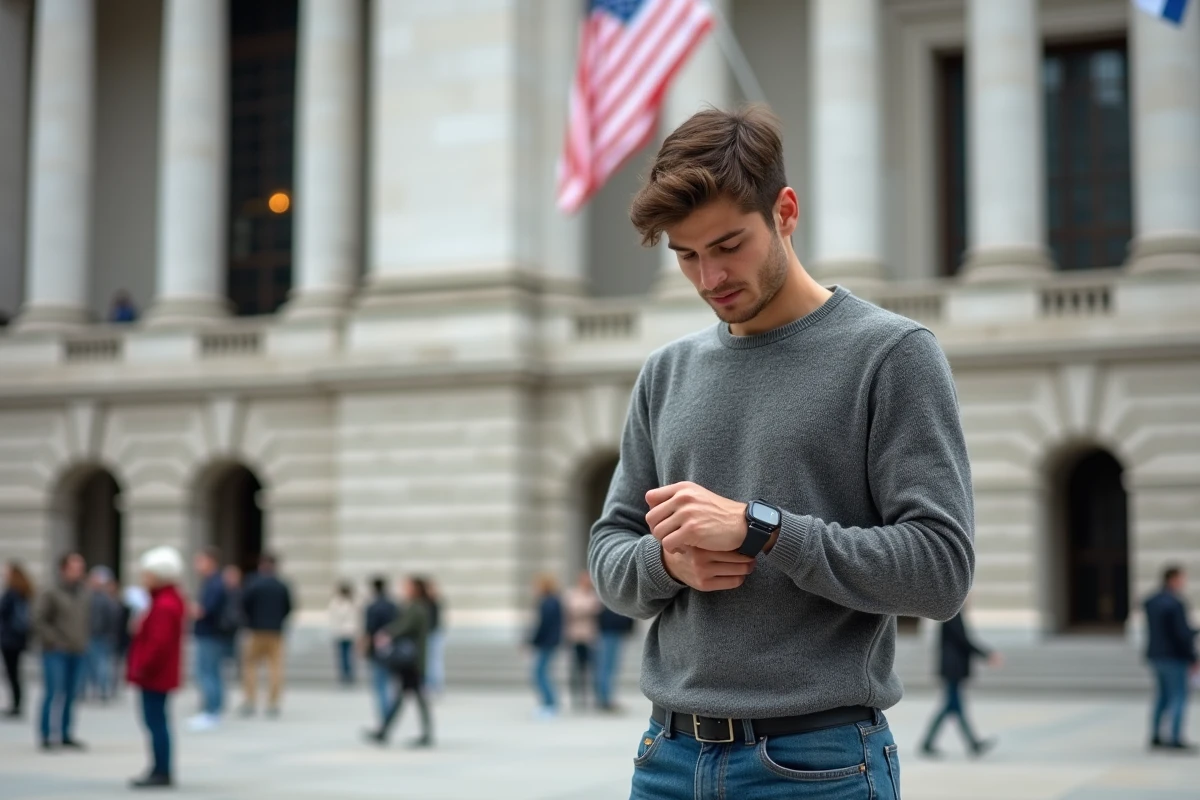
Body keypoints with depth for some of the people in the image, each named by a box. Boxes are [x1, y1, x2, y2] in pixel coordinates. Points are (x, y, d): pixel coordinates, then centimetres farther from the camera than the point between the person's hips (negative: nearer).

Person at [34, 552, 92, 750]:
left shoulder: (85, 595, 8)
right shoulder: (51, 594, -8)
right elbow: (38, 620, -7)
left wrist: (82, 641, 9)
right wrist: (53, 641, -10)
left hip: (77, 653, 5)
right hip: (55, 653, -5)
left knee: (71, 695, 8)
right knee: (53, 693, -7)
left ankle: (66, 735, 17)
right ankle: (46, 735, 1)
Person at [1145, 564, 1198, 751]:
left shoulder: (1150, 602, 8)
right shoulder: (1176, 604, -19)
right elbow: (1183, 634, -20)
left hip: (1155, 655, 8)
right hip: (1174, 657, -8)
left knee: (1163, 694, 16)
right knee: (1179, 696, -1)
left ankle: (1155, 736, 18)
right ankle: (1176, 740, -1)